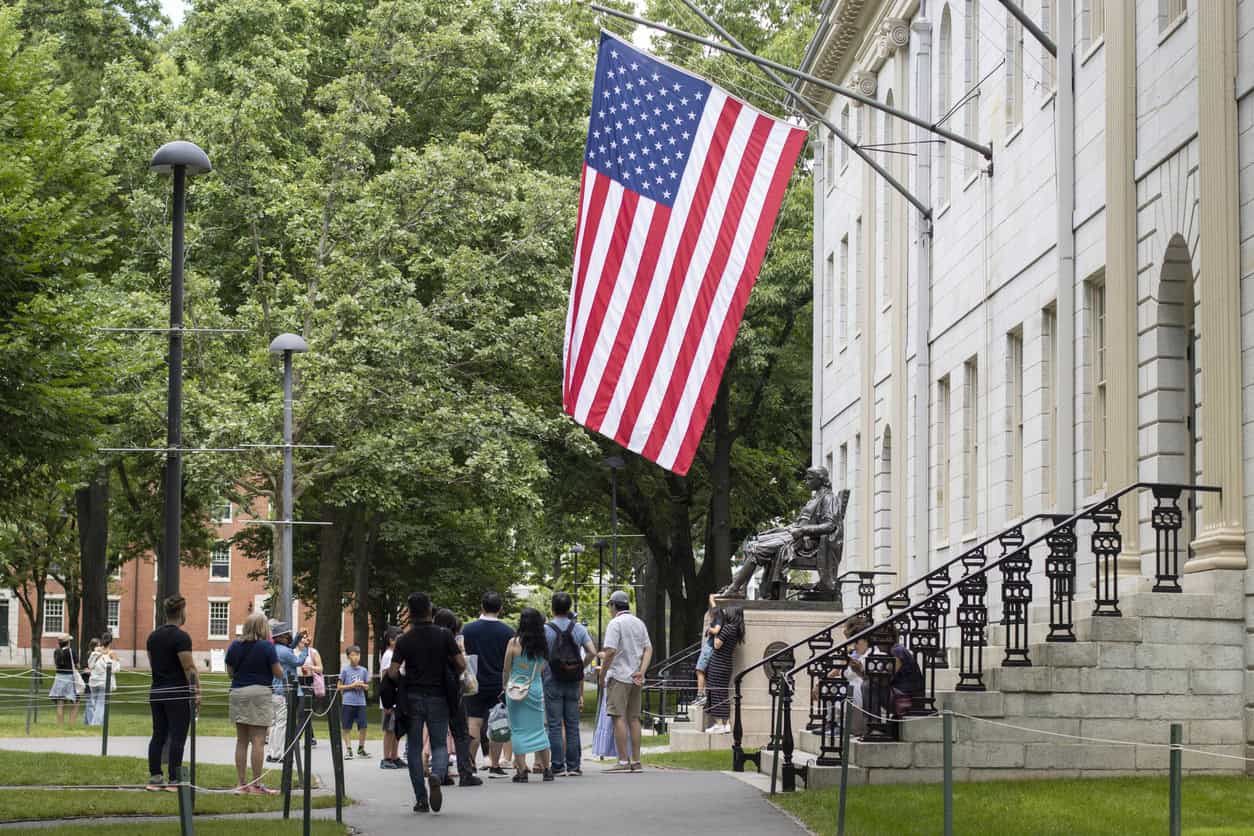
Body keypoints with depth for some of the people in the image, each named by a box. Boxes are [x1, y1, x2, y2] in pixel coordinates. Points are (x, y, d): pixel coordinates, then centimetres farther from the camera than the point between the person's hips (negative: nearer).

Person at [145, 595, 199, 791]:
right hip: (177, 694, -7)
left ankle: (154, 778, 8)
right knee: (177, 738, -3)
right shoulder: (181, 637, -14)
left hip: (157, 692, 7)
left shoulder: (153, 636, 10)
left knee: (158, 736, 9)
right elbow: (189, 668, -17)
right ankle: (174, 781, -3)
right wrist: (197, 692, -13)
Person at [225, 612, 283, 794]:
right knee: (258, 741, -3)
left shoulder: (235, 646, 5)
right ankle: (256, 785, -3)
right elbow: (279, 674, -5)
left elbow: (230, 672, 13)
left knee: (241, 741, 9)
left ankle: (242, 784, 9)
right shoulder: (266, 646, -9)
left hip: (238, 692, 5)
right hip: (260, 693, -5)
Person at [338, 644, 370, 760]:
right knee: (347, 727, 1)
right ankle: (348, 749, 8)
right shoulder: (345, 670, -1)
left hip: (361, 702, 3)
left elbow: (367, 687, 15)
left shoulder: (363, 670, 8)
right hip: (348, 702, -3)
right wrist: (352, 686, -11)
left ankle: (361, 749, 13)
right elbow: (339, 687, -1)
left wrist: (362, 685, -6)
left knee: (363, 726, 0)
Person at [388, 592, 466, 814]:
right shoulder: (444, 635, -4)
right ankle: (437, 775, -24)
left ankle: (421, 800, 5)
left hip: (412, 698, 0)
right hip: (438, 697, 0)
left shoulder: (404, 640, -4)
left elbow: (393, 672, -9)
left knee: (415, 748, 9)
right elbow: (461, 665, -6)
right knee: (440, 744, 9)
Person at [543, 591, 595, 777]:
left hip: (552, 683, -3)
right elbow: (592, 652, -4)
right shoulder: (579, 628, 2)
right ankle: (573, 765, 8)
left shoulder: (546, 630, -7)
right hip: (573, 683, 3)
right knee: (572, 725, 9)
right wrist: (580, 665, 12)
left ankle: (558, 766, -4)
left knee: (555, 726, -1)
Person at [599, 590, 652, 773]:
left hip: (619, 676, -7)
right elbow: (648, 649, 8)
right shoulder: (639, 623, 14)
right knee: (634, 718, 10)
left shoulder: (615, 623, -9)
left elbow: (610, 651, -17)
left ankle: (623, 762, -11)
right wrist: (641, 672, -1)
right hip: (635, 678, 7)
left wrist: (602, 675, -9)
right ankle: (636, 761, 10)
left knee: (619, 718, -7)